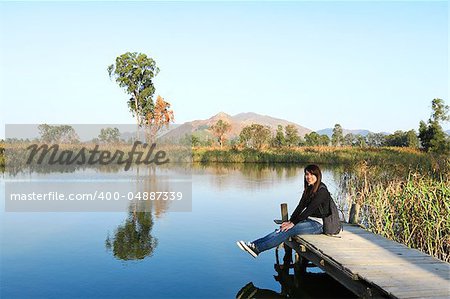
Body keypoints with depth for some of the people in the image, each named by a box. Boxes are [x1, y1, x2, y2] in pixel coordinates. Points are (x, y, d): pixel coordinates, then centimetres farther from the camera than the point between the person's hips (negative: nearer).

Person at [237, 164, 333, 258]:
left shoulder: (322, 190, -14)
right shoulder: (309, 189, 14)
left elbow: (310, 209, -20)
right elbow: (300, 207, 9)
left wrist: (293, 223, -20)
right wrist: (290, 221, -4)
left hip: (318, 224, -8)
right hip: (309, 220, 8)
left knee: (287, 230, -25)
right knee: (281, 230, -14)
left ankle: (257, 248, -33)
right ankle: (254, 244, -26)